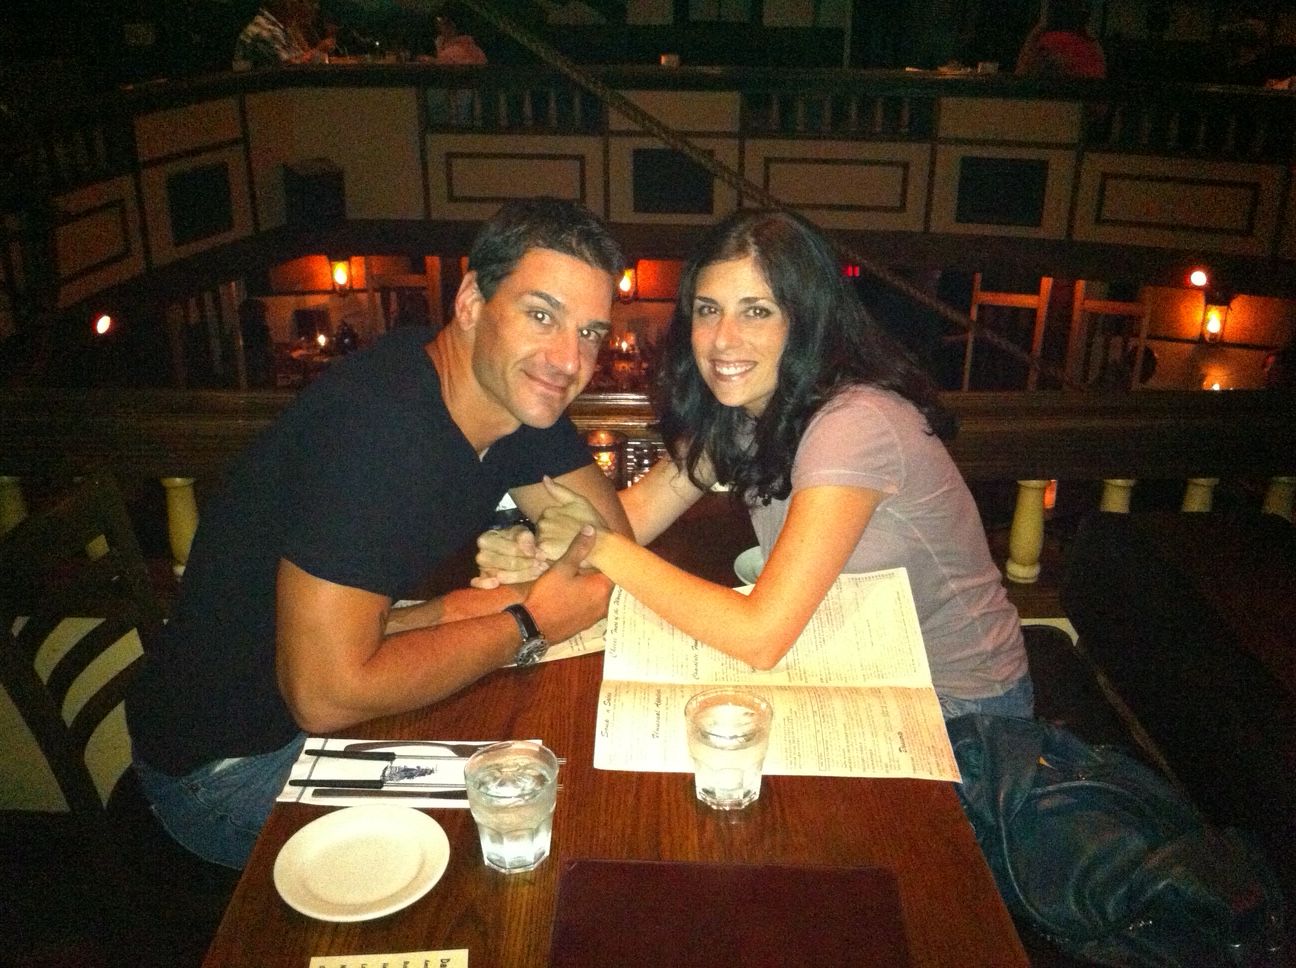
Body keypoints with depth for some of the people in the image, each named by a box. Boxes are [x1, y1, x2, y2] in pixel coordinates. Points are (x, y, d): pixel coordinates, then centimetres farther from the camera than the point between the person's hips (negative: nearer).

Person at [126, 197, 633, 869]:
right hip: (231, 759, -7)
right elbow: (326, 694, -34)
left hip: (339, 694, 8)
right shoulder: (378, 428, -33)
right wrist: (526, 625, -22)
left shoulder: (521, 391, -6)